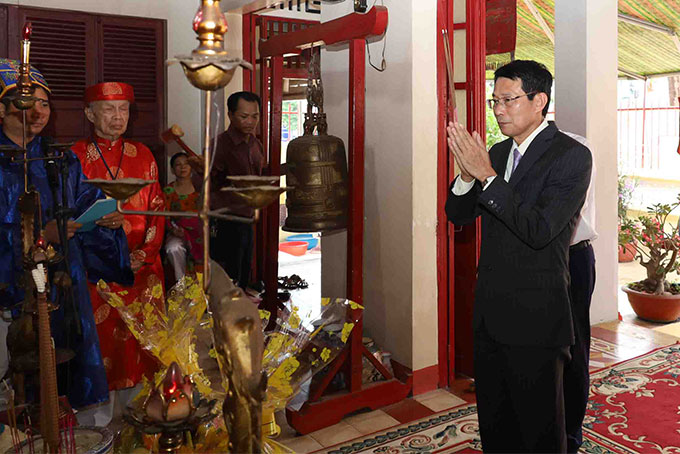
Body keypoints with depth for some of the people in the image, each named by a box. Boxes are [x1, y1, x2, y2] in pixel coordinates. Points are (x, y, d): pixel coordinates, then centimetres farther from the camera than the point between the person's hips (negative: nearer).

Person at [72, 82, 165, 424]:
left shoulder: (143, 155, 10)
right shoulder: (76, 157, 1)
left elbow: (157, 209, 9)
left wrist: (145, 253, -4)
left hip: (143, 265, 3)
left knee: (139, 341, 7)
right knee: (102, 339, 1)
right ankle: (102, 424, 16)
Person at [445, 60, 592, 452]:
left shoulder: (572, 156, -12)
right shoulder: (497, 152, 9)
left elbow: (538, 229, -23)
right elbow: (458, 215, 8)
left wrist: (487, 175, -24)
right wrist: (468, 174, -12)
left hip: (534, 320, -7)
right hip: (490, 314, 7)